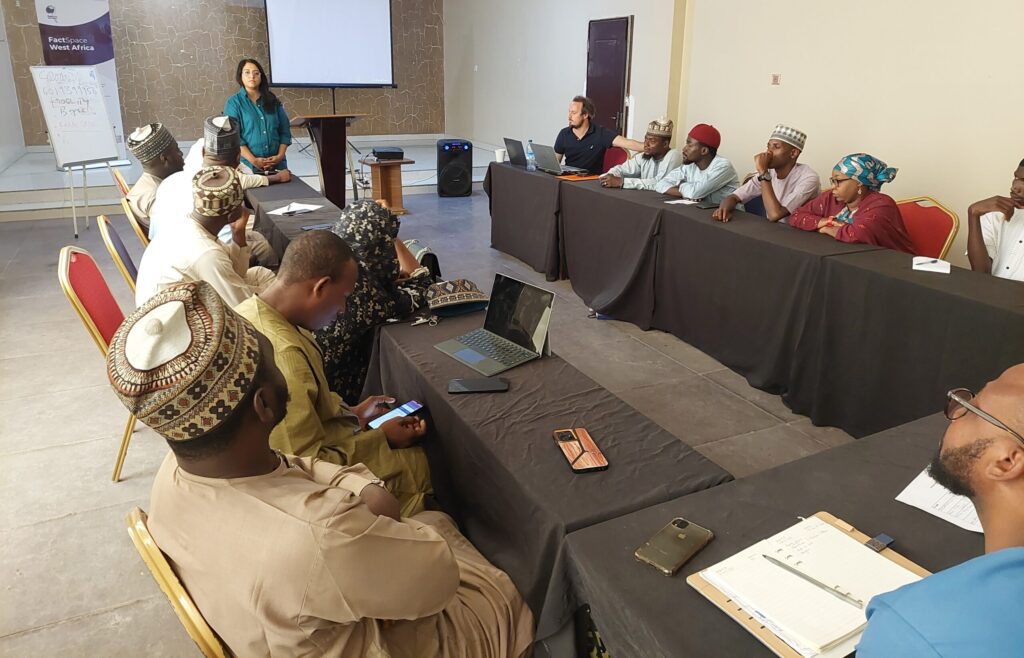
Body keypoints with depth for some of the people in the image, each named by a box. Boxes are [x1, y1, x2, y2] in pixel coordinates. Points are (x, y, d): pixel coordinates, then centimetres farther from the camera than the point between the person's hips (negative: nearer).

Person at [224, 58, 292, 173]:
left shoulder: (273, 100, 10)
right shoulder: (233, 103, 1)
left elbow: (285, 131, 8)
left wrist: (280, 156, -6)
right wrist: (253, 160, -15)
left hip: (277, 164, 3)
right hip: (248, 164, -2)